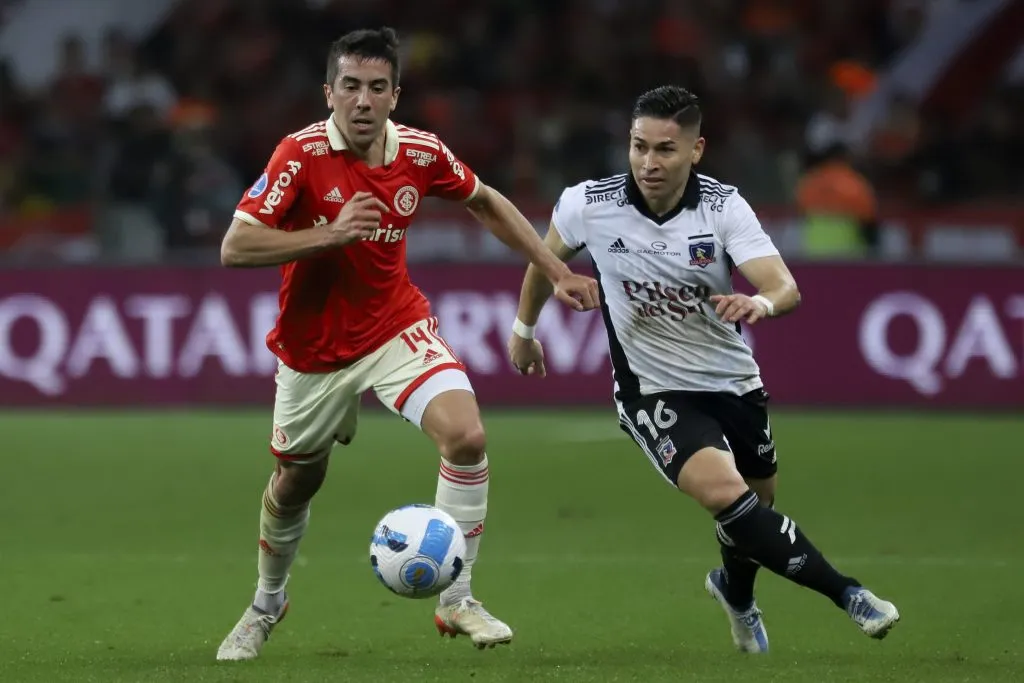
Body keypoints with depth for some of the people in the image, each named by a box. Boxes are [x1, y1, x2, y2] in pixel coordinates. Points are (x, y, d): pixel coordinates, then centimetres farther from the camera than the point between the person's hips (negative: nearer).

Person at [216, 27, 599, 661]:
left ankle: (457, 601, -7)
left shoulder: (421, 153, -11)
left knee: (466, 436, -21)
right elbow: (235, 247, -26)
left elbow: (486, 203, 10)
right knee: (295, 483, 15)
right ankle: (268, 603, 45)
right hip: (314, 346, -1)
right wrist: (330, 234, -35)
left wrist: (558, 270, 7)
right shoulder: (302, 155, -21)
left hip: (398, 329, 2)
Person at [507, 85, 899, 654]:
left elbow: (786, 289, -26)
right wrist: (524, 326, 20)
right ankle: (846, 594, -19)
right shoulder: (589, 204, -15)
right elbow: (548, 255, 8)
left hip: (733, 381, 2)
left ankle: (736, 592, 53)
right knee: (724, 491, -27)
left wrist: (760, 303, -50)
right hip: (652, 389, -2)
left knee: (756, 508, 17)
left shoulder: (724, 207, -17)